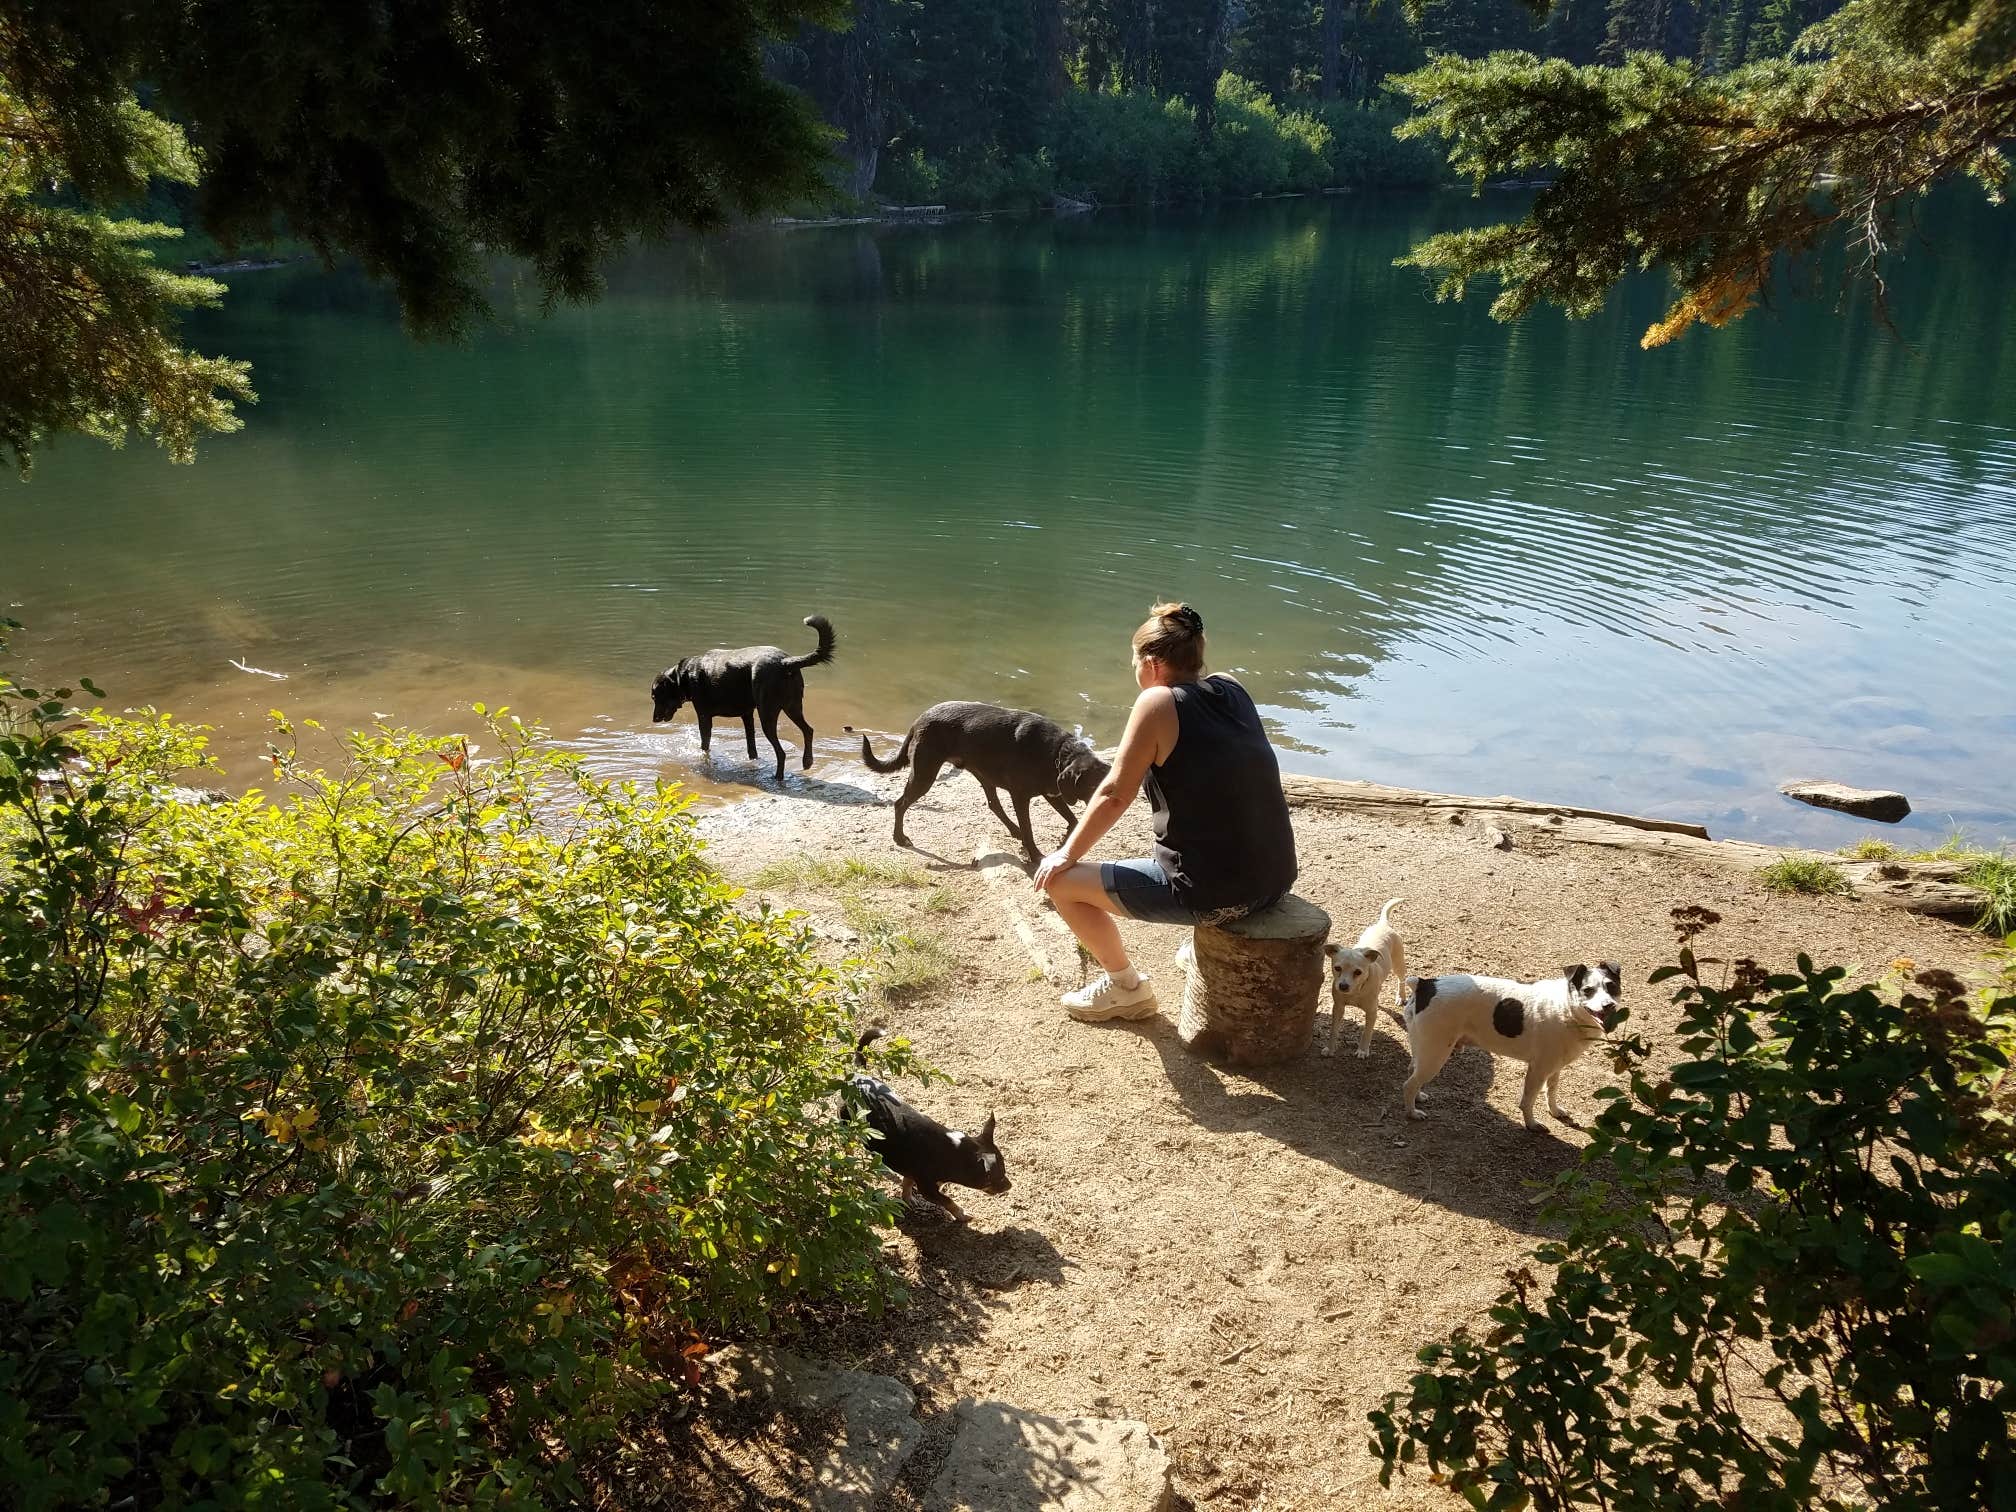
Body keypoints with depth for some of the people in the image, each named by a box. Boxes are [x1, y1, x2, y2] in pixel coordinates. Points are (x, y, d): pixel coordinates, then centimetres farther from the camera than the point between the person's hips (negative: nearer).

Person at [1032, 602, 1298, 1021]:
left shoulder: (1158, 702, -11)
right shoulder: (1233, 690, 7)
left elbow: (1114, 795, -7)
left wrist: (1067, 855, 4)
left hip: (1211, 894, -8)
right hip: (1276, 878, 8)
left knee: (1060, 881, 5)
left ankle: (1125, 986, 21)